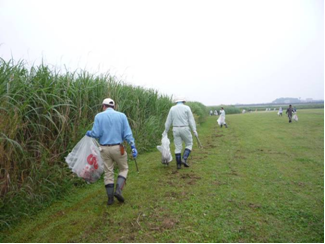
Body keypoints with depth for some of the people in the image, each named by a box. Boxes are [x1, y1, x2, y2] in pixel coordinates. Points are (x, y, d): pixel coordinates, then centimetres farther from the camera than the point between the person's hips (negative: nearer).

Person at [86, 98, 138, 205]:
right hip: (118, 148, -1)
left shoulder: (99, 116, 0)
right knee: (123, 169, 17)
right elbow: (127, 134, -6)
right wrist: (133, 147, -5)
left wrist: (89, 133, 15)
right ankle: (118, 190, -1)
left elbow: (96, 134, -6)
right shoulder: (121, 115, 0)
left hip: (104, 148, 1)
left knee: (108, 172, 12)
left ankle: (110, 198, 16)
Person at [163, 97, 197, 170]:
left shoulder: (172, 108, 6)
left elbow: (168, 121, 7)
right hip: (185, 129, -3)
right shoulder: (187, 108, -2)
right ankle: (184, 159, -4)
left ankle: (179, 164, 10)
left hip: (176, 129, 3)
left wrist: (165, 131, 14)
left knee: (178, 147, 8)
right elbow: (191, 120, -7)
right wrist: (194, 130, -8)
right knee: (189, 144, 14)